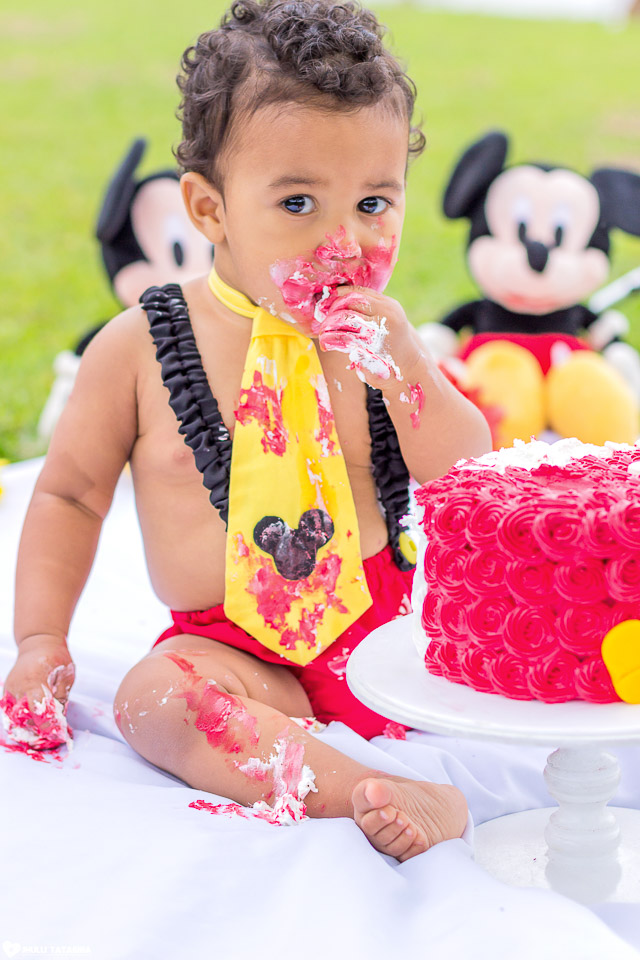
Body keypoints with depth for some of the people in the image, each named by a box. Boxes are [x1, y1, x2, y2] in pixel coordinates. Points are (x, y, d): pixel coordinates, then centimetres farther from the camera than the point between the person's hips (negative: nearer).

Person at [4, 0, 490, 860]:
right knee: (155, 695, -31)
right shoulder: (141, 346, -5)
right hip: (236, 651, -2)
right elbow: (70, 493, 5)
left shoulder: (378, 334, 1)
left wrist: (404, 374, -18)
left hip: (388, 620, 3)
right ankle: (379, 795, -38)